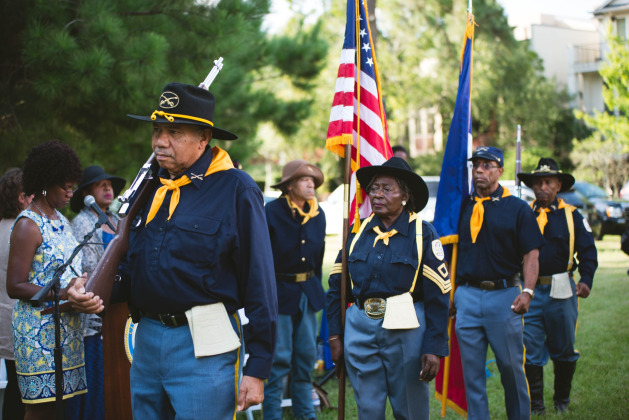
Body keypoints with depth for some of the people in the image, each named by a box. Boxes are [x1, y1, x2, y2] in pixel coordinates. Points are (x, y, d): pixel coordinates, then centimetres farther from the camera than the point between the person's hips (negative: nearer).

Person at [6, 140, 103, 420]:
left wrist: (85, 293, 6)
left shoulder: (61, 220, 15)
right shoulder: (28, 225, -11)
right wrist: (62, 294, -25)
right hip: (39, 331, -8)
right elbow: (15, 287, -15)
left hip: (67, 330, 8)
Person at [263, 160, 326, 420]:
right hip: (280, 291, -5)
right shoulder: (272, 211, -10)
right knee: (279, 358, -3)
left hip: (309, 291, 6)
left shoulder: (318, 214, 7)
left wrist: (315, 287, 16)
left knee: (306, 355, 11)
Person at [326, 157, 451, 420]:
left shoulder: (423, 234, -2)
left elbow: (438, 297, -6)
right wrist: (335, 335, 6)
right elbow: (337, 287, 11)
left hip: (405, 330, -3)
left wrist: (434, 348, -11)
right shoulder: (358, 232, 7)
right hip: (360, 330, 3)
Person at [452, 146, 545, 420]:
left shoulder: (517, 208, 1)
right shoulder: (463, 207, 10)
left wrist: (527, 291, -15)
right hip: (467, 296, 3)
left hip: (504, 294, -3)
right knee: (471, 370, 5)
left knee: (511, 367, 5)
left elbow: (531, 254, -3)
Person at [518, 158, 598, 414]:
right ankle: (535, 403, 11)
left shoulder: (571, 216, 5)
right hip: (529, 290, 0)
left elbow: (587, 251, 2)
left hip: (561, 291, 0)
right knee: (530, 350, -1)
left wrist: (586, 280, -13)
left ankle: (562, 399, 29)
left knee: (564, 350, 11)